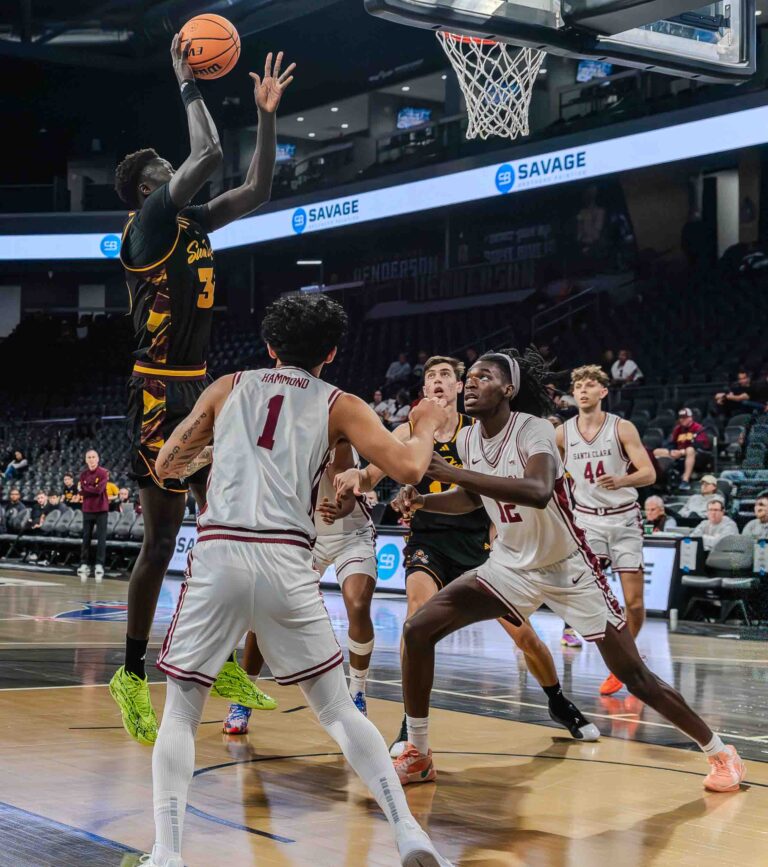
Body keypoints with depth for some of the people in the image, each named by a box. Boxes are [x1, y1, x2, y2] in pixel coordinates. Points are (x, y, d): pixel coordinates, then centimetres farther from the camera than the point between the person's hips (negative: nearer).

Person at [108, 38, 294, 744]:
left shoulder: (194, 224, 13)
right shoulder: (148, 223, -11)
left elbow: (258, 190, 19)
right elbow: (209, 156, -21)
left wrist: (267, 116, 12)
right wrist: (188, 85, -8)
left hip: (199, 388, 9)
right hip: (159, 393, -9)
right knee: (162, 537, -4)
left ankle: (223, 661, 20)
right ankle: (133, 675, 7)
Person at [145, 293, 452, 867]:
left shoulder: (227, 388, 18)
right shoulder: (339, 406, 13)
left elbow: (165, 466, 22)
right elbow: (409, 469, 1)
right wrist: (427, 426, 23)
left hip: (217, 555, 0)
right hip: (286, 562, 0)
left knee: (180, 714, 13)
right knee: (338, 711, 13)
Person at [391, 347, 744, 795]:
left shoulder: (535, 430, -24)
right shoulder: (468, 439, -4)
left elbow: (538, 492, -46)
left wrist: (454, 473, -46)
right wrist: (422, 500, -2)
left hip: (569, 569, -6)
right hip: (511, 565, 6)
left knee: (636, 677, -2)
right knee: (418, 629, -8)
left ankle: (720, 751, 20)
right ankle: (418, 755, 5)